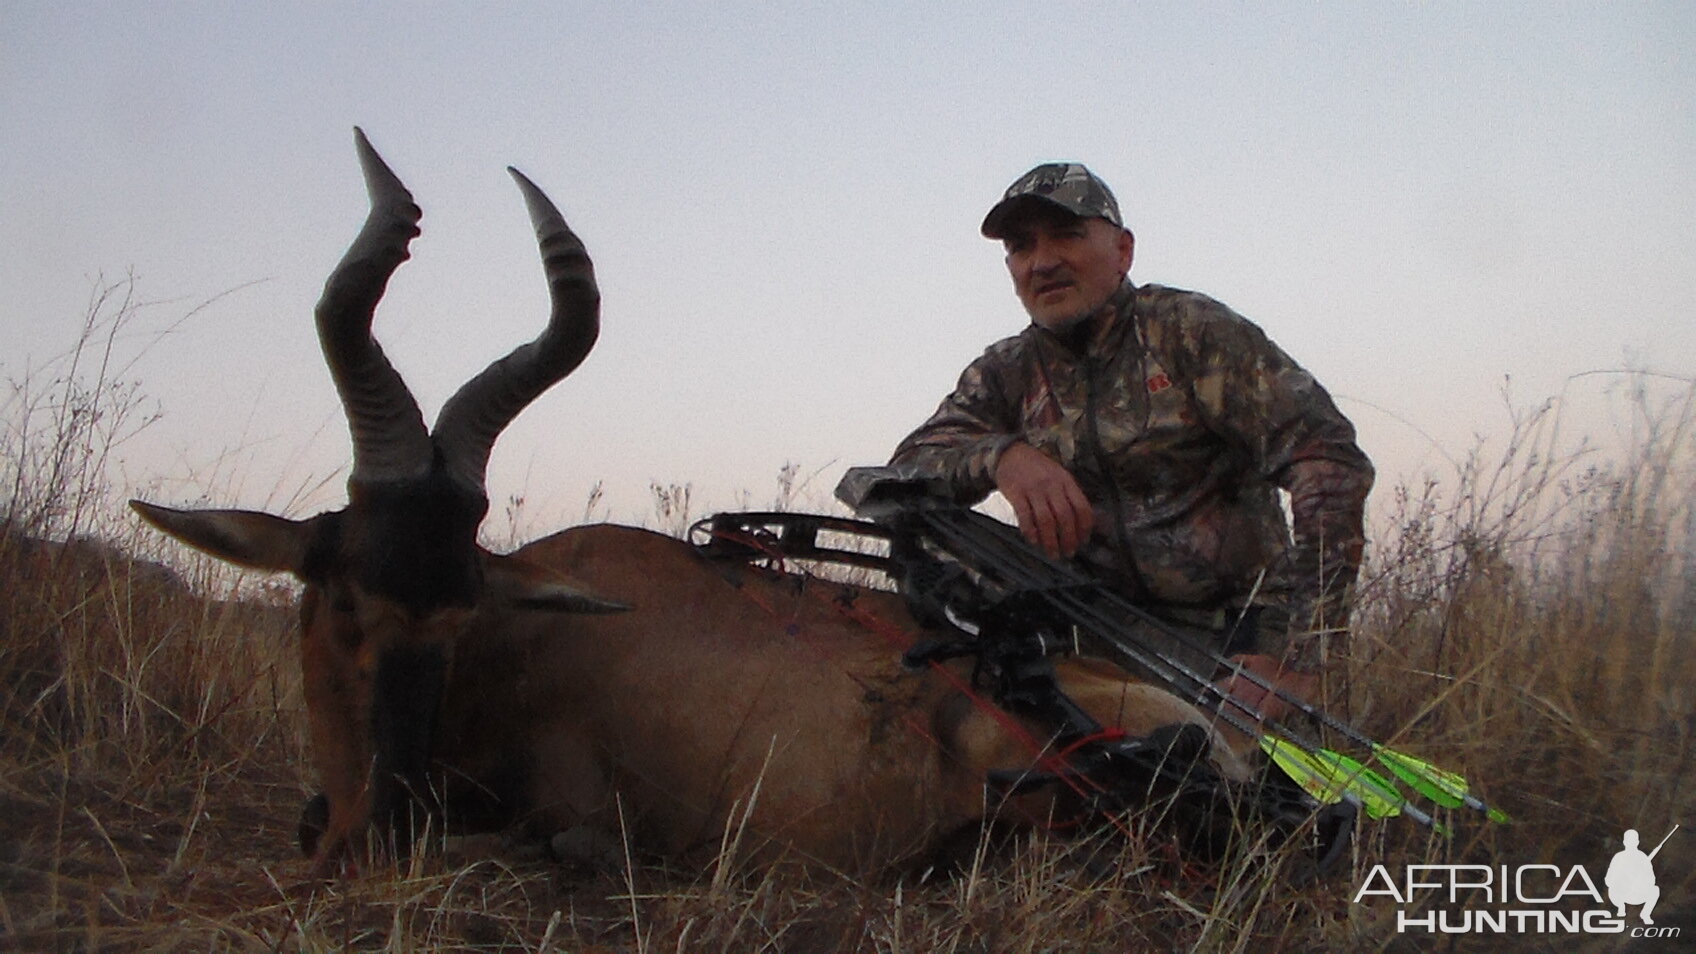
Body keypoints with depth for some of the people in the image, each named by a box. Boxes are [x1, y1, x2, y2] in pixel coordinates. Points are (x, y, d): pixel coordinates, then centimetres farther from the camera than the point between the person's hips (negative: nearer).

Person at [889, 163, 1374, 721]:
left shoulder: (1191, 330, -5)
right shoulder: (1005, 376, 10)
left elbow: (1330, 461, -15)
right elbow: (906, 473, -4)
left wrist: (1299, 652, -24)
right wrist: (1001, 455, -26)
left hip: (1238, 641, -4)